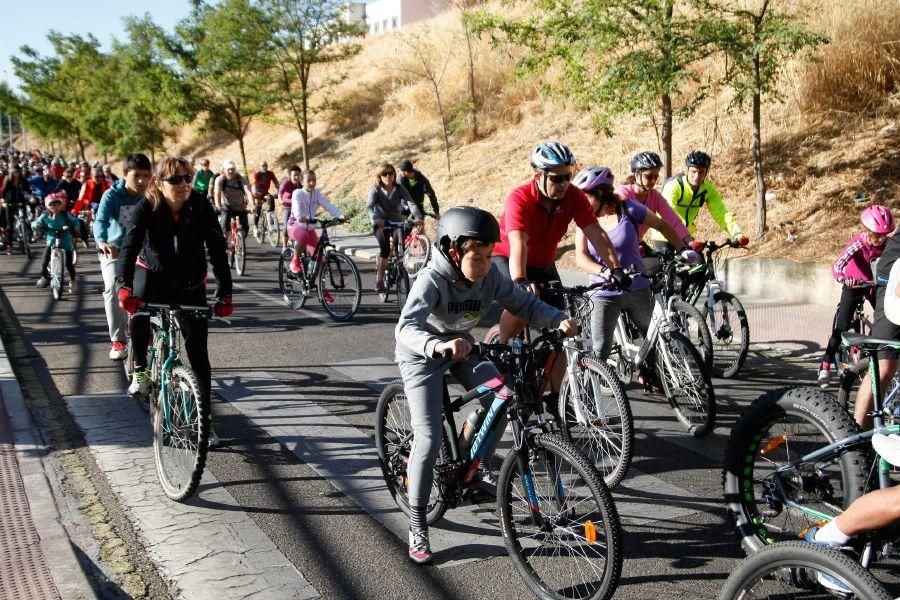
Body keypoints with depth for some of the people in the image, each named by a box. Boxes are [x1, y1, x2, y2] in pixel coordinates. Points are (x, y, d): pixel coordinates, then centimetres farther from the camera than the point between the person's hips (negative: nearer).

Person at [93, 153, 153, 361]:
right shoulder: (112, 195, -15)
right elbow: (100, 220, -29)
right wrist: (102, 242, -49)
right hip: (113, 250, -2)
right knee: (113, 287, -25)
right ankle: (118, 340, -15)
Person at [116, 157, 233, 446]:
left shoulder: (201, 207, -18)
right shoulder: (147, 207, -20)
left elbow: (217, 250, -20)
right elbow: (130, 246, -31)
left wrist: (224, 294, -28)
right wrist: (123, 286, -48)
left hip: (191, 284, 1)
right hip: (152, 273, -1)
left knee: (198, 353, -3)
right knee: (139, 313, -35)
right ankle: (140, 370, -8)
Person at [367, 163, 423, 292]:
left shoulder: (400, 189, -8)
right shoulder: (376, 190, -12)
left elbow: (411, 203, -21)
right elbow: (369, 206, -28)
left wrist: (418, 217, -41)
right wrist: (376, 219, -49)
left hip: (396, 222, 2)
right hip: (380, 224, -2)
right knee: (385, 247, -26)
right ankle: (379, 280, -18)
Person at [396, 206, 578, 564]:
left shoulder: (490, 276, -17)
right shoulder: (431, 280, -33)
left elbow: (525, 304, -12)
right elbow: (408, 327, -46)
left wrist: (558, 320, -32)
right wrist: (438, 345, -66)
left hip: (461, 347, 6)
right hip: (422, 355, -6)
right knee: (429, 441, -12)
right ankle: (417, 527, 2)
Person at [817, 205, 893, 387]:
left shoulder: (887, 244, -15)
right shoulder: (858, 244, -27)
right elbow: (837, 265, -38)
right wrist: (842, 278, -59)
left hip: (875, 284, 4)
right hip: (853, 285, -4)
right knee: (841, 326, -9)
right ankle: (825, 365, -3)